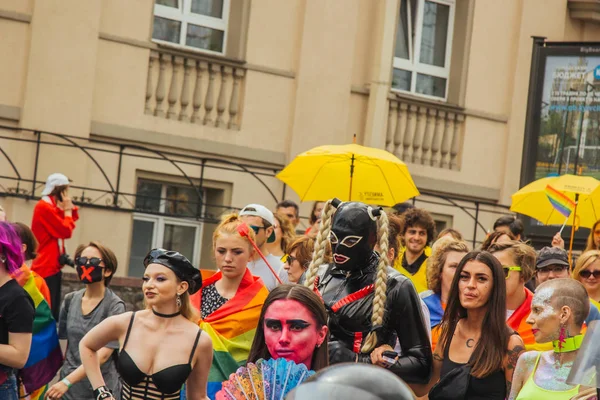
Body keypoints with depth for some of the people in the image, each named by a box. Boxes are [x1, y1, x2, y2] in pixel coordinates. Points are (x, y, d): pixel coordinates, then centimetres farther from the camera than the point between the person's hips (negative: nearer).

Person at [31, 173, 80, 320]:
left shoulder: (51, 207, 16)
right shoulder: (44, 207, -15)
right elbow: (66, 231, -16)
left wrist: (69, 209, 2)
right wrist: (67, 210, -4)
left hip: (52, 266, 10)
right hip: (46, 267, -10)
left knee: (53, 311, 10)